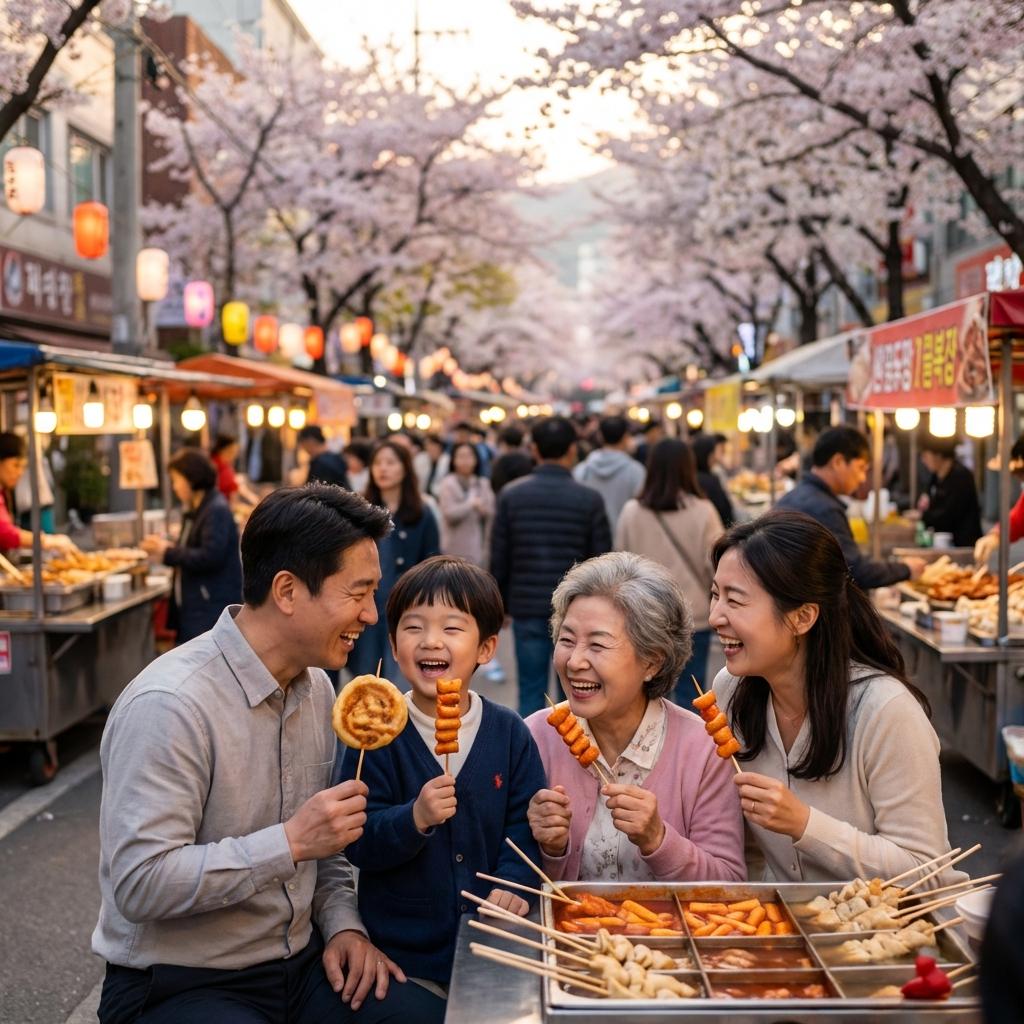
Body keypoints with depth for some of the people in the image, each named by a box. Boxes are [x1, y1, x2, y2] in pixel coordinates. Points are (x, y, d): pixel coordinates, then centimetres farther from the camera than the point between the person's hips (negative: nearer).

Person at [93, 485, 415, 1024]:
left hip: (301, 962, 7)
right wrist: (290, 842, -27)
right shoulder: (169, 705, -22)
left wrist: (342, 923, 1)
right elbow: (138, 885, -25)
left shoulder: (315, 687, 5)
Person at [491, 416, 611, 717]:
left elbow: (499, 559, 0)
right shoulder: (589, 499, -7)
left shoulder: (511, 494, -2)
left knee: (531, 692, 8)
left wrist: (501, 603, 12)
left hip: (527, 608, 1)